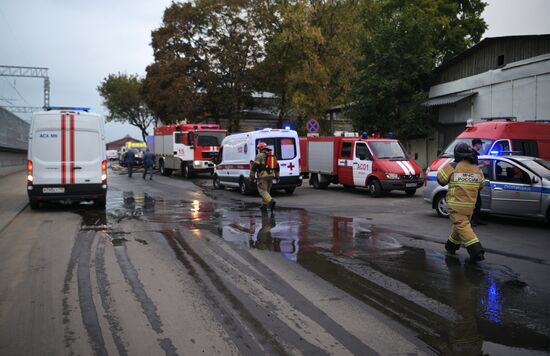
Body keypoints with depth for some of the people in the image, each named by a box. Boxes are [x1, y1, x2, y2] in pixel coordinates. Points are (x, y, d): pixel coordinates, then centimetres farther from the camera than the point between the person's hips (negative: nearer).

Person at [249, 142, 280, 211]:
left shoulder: (260, 155, -6)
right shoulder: (272, 156, 16)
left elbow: (254, 167, -11)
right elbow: (277, 166, 20)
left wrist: (252, 176, -6)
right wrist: (277, 176, 26)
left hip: (263, 175, -7)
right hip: (271, 175, 7)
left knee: (262, 190, -6)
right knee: (266, 190, 17)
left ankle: (271, 201, -26)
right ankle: (264, 205, 19)